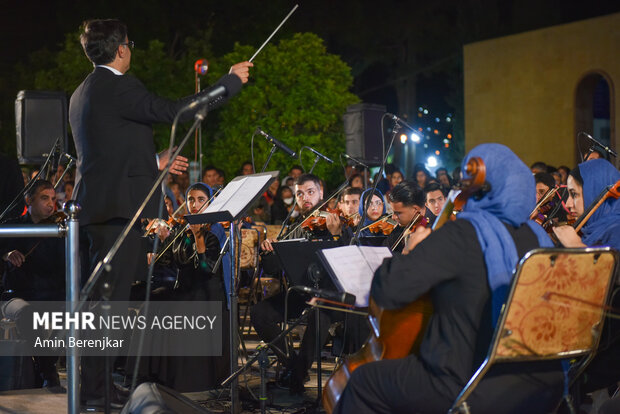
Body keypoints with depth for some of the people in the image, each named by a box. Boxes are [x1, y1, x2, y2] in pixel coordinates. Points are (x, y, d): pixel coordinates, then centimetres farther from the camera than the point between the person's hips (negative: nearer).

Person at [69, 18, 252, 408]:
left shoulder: (83, 93, 17)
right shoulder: (117, 86, -13)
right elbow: (172, 111, -18)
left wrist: (154, 162, 28)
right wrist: (232, 80, -11)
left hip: (97, 207, 10)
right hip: (119, 207, -10)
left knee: (106, 299, 16)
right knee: (111, 299, -7)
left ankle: (94, 384, 21)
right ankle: (96, 390, -4)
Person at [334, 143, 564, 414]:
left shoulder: (460, 234, -14)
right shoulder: (537, 237, 5)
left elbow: (388, 290, -17)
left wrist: (416, 250, 3)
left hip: (478, 391, -7)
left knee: (363, 382, 10)